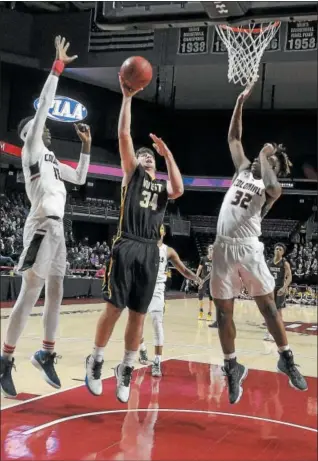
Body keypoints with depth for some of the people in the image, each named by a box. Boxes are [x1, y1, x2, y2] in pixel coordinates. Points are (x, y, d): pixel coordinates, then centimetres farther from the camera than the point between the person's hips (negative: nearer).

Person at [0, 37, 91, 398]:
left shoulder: (52, 159, 23)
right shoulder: (31, 149, 0)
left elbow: (80, 178, 33)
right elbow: (44, 105, -8)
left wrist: (86, 146, 25)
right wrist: (58, 66, -5)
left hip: (57, 228, 9)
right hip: (42, 227, -9)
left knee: (55, 293, 11)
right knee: (30, 294, -10)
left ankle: (46, 354, 21)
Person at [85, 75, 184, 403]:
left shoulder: (162, 185, 21)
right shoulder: (132, 174, 13)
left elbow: (179, 190, -4)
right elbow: (124, 136, 1)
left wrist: (167, 153, 0)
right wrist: (127, 97, -2)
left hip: (150, 252, 3)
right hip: (126, 247, -3)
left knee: (138, 315, 5)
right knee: (114, 308, -5)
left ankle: (126, 369, 17)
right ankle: (95, 361, 14)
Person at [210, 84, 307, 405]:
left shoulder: (272, 186, 3)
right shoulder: (243, 169, 18)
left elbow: (271, 188, -23)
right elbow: (233, 138, 21)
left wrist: (265, 157, -12)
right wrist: (240, 102, 16)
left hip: (248, 248, -5)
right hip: (222, 248, 5)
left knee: (267, 305, 1)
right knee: (223, 311, 6)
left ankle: (286, 359, 17)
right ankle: (232, 368, 17)